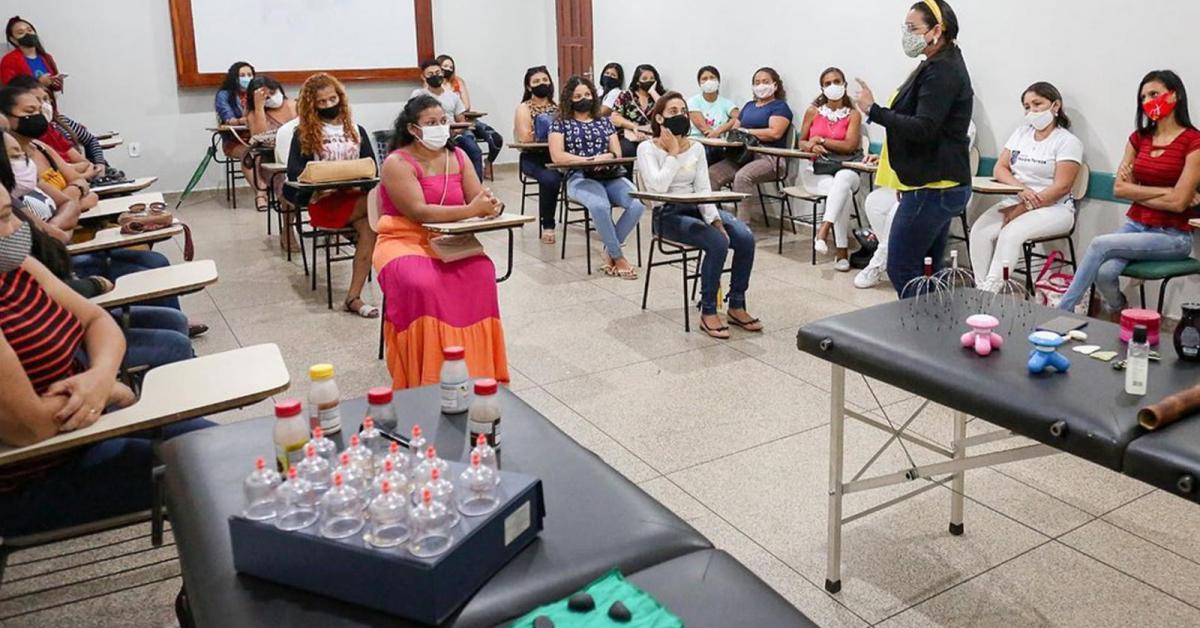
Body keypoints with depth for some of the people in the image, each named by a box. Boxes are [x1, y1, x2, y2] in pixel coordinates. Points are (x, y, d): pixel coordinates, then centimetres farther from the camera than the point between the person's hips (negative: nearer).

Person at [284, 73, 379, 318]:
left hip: (357, 197, 3)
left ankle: (353, 297, -28)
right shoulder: (304, 133, 8)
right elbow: (294, 172, 0)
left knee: (368, 227, -31)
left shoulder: (356, 130, 17)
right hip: (324, 201, -3)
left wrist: (359, 184, -10)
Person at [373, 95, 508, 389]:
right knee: (422, 284, -37)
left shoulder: (458, 157, 10)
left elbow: (477, 199, 3)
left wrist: (490, 205, -23)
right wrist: (470, 210, -31)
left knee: (482, 273, -28)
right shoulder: (397, 163, -9)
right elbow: (419, 212, -22)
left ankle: (475, 369, -17)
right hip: (404, 242, -4)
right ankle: (427, 378, -21)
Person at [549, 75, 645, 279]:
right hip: (580, 178, -4)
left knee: (638, 203, -27)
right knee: (600, 205, -38)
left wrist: (607, 157, -12)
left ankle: (609, 251, -10)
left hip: (611, 176, 4)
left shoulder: (605, 122, 21)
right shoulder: (561, 123, 10)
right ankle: (618, 256, -18)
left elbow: (617, 153, 14)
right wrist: (590, 160, -11)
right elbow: (557, 156, -3)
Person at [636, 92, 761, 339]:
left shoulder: (697, 148, 9)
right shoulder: (647, 148, -4)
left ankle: (736, 306, -6)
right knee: (718, 243, -30)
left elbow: (703, 189, 1)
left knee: (745, 237, -20)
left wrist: (715, 220, -15)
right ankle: (708, 312, -16)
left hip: (697, 208, 5)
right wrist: (673, 152, -11)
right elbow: (659, 186, -20)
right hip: (668, 214, -5)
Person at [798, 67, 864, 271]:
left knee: (842, 180, -40)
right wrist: (812, 147, -10)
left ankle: (823, 230, -46)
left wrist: (820, 140, -11)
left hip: (844, 168, 0)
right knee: (844, 192, -32)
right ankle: (842, 250, -33)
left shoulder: (853, 115, 4)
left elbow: (850, 146, -8)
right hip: (815, 168, 0)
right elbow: (802, 143, 14)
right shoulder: (813, 111, 10)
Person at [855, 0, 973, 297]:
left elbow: (923, 129, -23)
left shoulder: (942, 72, -15)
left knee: (901, 268, -7)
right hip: (937, 185, 11)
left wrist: (874, 111, -25)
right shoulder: (941, 67, 17)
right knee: (926, 272, 13)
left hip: (932, 188, -11)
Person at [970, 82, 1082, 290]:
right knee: (980, 231, -24)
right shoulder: (1021, 133, 16)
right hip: (1015, 201, 5)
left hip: (1053, 208, -5)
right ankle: (980, 290, -27)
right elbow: (1000, 169, 8)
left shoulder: (1068, 141, -2)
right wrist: (1020, 189, -13)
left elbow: (1061, 187, -12)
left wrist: (1023, 208, -19)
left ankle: (990, 291, -34)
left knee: (1010, 233, -33)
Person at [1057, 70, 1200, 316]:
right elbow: (1119, 189, 2)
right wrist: (1167, 192, -6)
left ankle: (1062, 311, -19)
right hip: (1134, 225, 4)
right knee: (1104, 273, -26)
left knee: (1100, 244, -28)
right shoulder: (1139, 138, 10)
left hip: (1172, 237, -4)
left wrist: (1135, 191, -5)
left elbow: (1178, 202, -15)